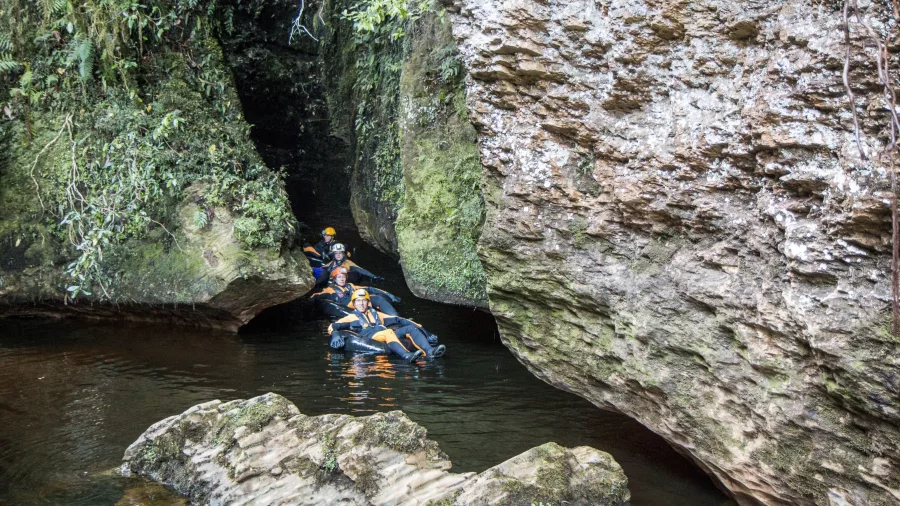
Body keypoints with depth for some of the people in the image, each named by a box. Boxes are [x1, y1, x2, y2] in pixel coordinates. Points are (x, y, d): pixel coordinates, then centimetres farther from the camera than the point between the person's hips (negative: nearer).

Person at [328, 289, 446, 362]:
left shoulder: (376, 314, 34)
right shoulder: (351, 317, 22)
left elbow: (397, 319, 29)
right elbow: (332, 327, 9)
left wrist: (417, 327, 19)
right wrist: (335, 335, -17)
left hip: (386, 335, 6)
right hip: (370, 337, -5)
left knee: (410, 328, -15)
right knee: (388, 332, -37)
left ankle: (429, 351, -39)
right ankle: (406, 355, -64)